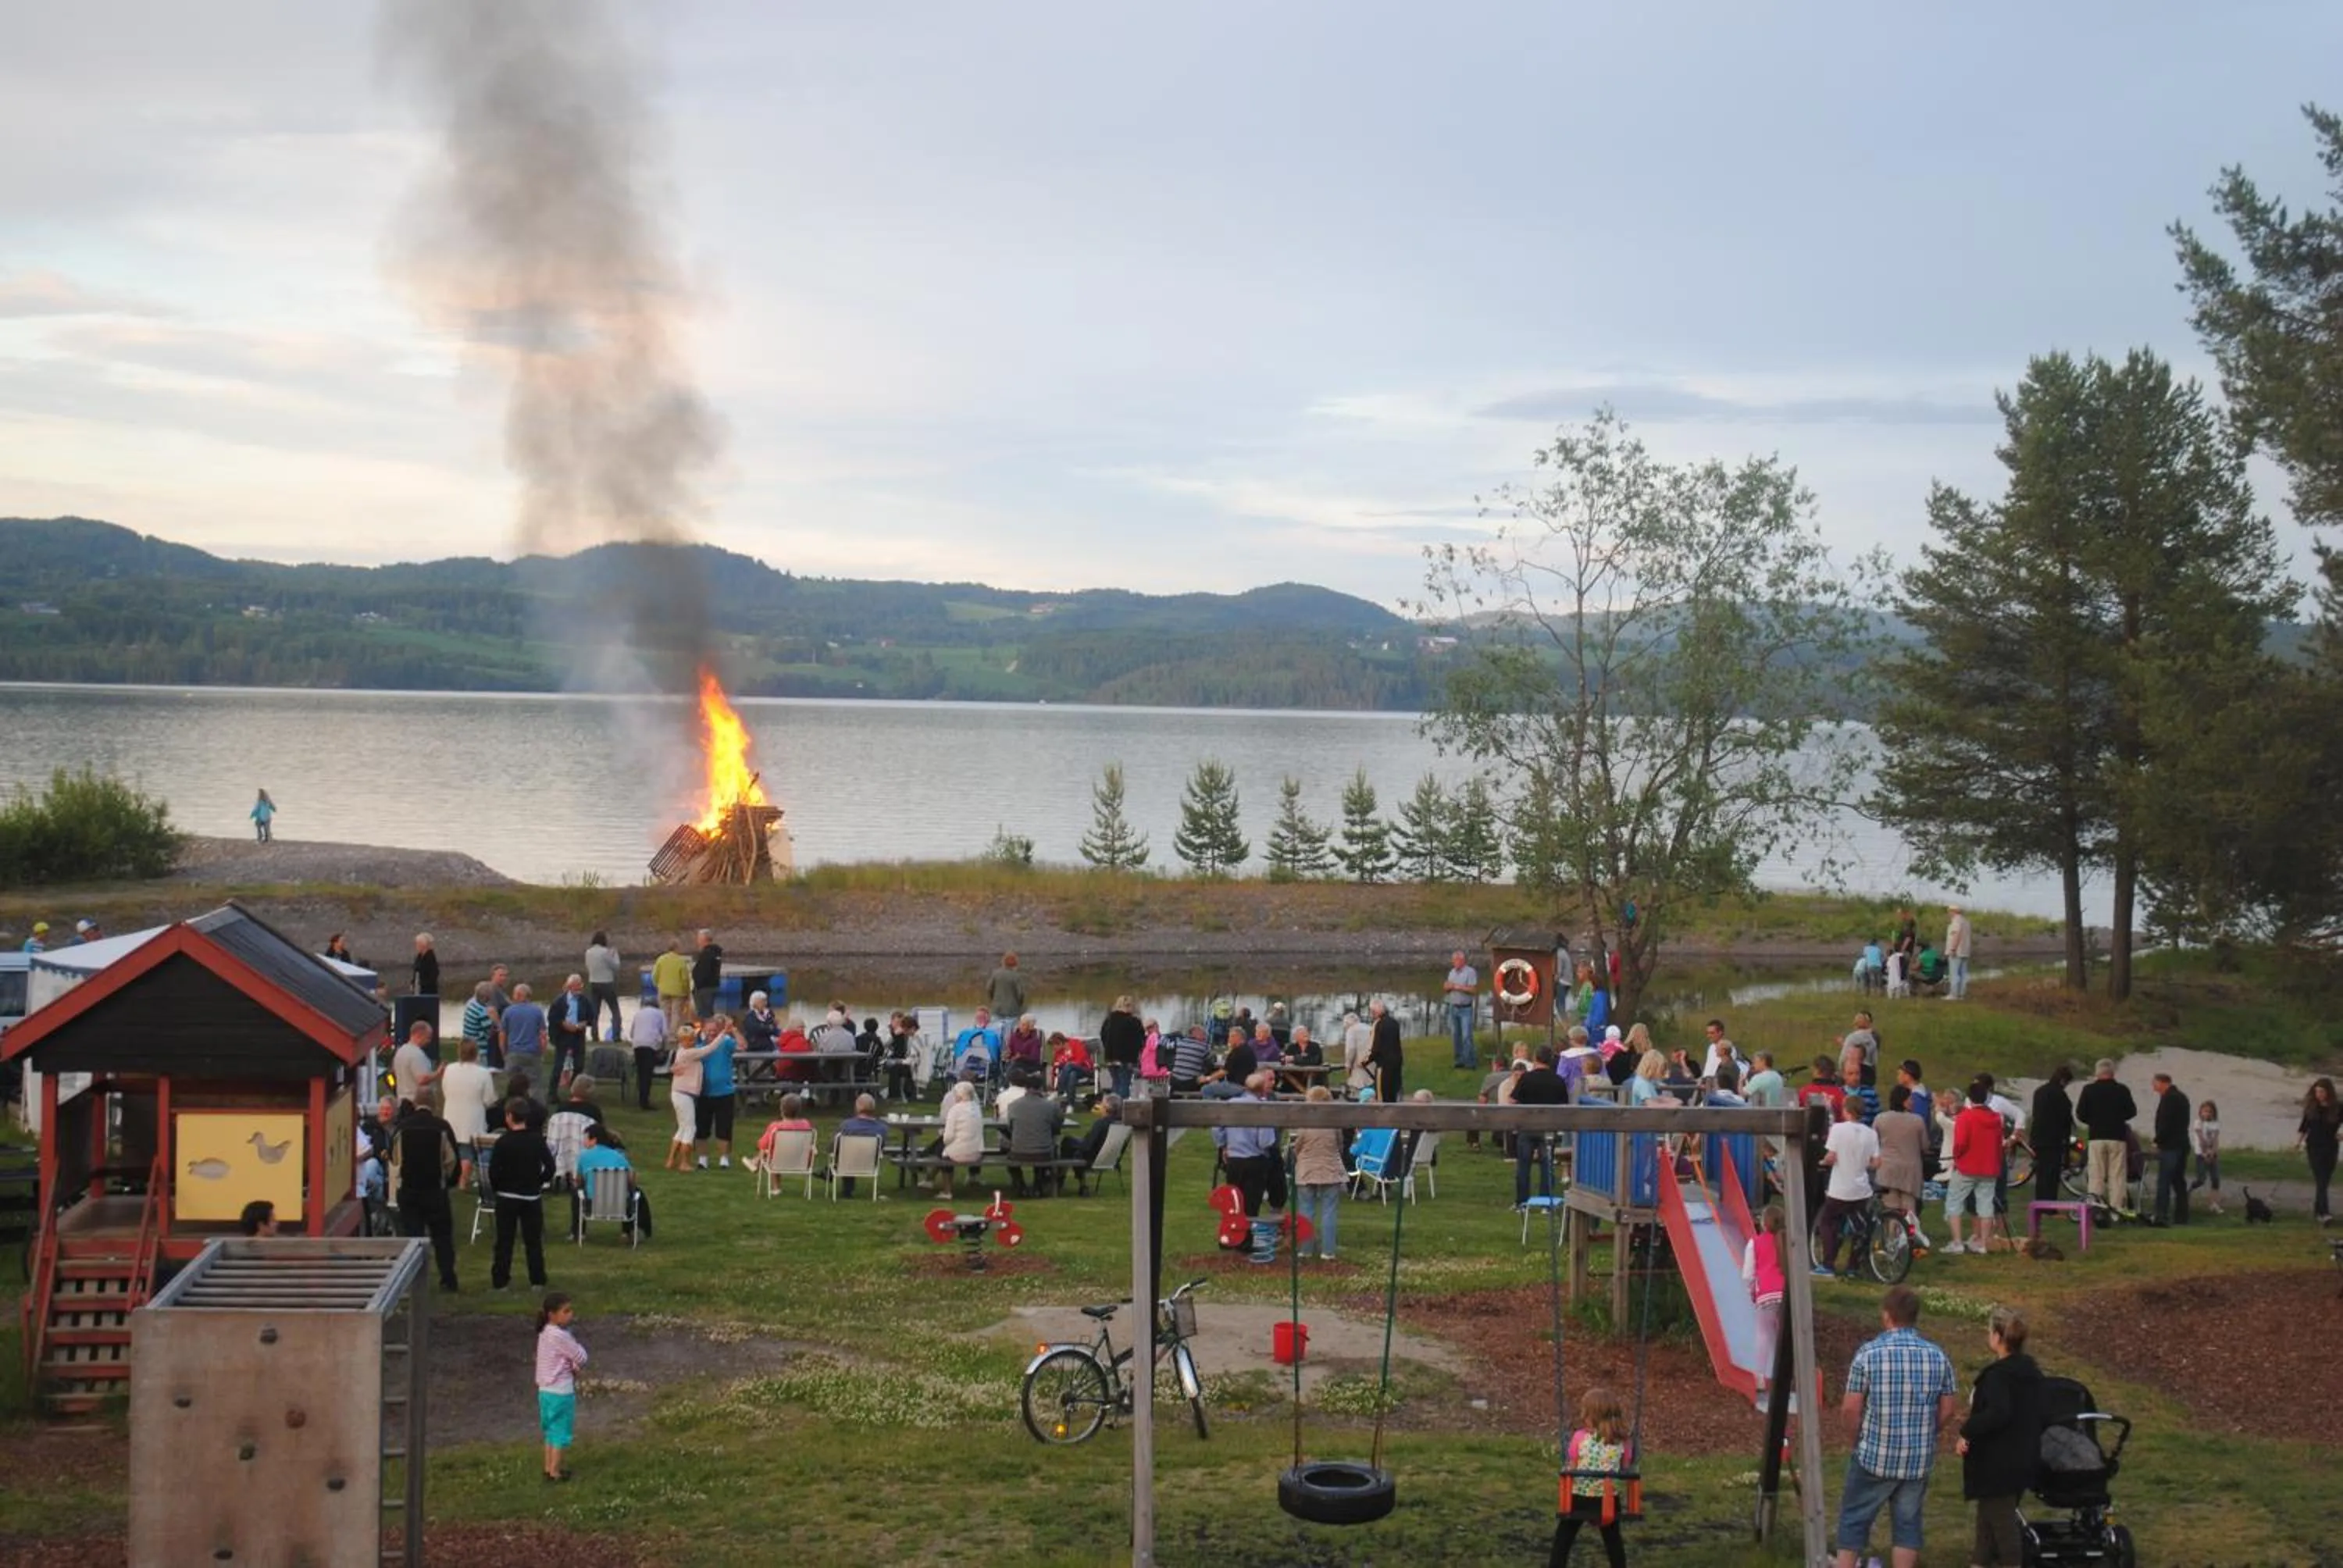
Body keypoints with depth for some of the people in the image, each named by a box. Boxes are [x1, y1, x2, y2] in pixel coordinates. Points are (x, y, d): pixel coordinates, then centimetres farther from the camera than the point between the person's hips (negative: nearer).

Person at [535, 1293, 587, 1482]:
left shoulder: (546, 1333, 7)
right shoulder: (560, 1336, -23)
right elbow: (581, 1358, -15)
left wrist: (572, 1366, -4)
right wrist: (576, 1344, 3)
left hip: (546, 1390, 9)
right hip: (561, 1392, -9)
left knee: (552, 1431, 20)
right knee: (561, 1433, 3)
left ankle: (549, 1468, 27)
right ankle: (555, 1472, 9)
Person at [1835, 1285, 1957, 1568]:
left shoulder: (1869, 1353, -13)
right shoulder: (1938, 1356, -2)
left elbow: (1850, 1408, -11)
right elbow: (1947, 1413, 3)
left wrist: (1856, 1439, 7)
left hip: (1874, 1456, -3)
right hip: (1919, 1460, 3)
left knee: (1854, 1520, 10)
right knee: (1908, 1523, 12)